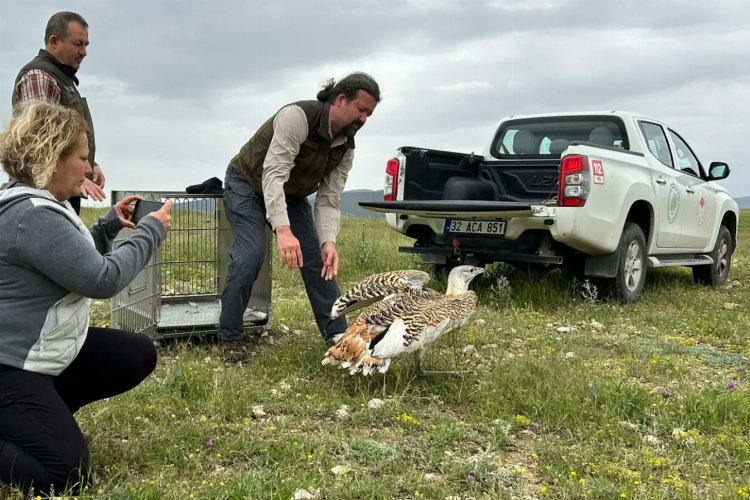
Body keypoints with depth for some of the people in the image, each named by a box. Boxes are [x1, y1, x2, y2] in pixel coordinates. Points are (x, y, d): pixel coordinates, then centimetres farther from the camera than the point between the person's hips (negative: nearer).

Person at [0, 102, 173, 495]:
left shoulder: (40, 202, 9)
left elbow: (77, 261, 22)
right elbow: (103, 279, -22)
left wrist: (110, 224, 8)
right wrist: (150, 230, -12)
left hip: (46, 349, 11)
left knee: (139, 356, 13)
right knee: (65, 472, -15)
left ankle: (44, 414, 15)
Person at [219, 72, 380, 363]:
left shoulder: (346, 148, -10)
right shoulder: (298, 117, -32)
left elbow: (328, 201, -13)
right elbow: (273, 174, -41)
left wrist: (328, 241, -32)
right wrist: (283, 230, -52)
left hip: (291, 196, 6)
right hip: (247, 185, -6)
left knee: (318, 258, -3)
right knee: (250, 255, -23)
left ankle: (337, 335, 8)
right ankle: (229, 338, -7)